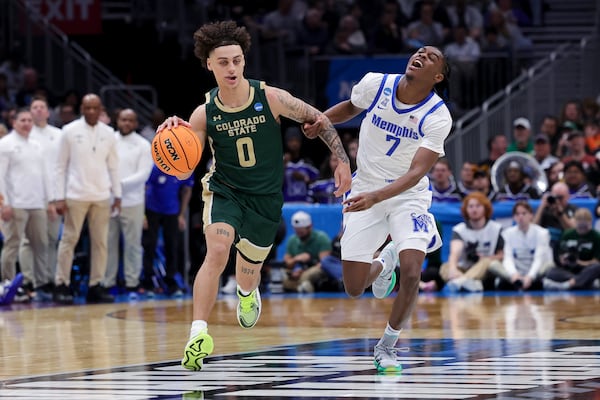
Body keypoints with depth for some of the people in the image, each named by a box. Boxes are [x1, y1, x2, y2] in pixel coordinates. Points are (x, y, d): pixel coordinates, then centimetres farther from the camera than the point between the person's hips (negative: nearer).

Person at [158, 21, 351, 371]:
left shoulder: (272, 99, -15)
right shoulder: (204, 114, -13)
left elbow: (319, 120, -1)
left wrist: (342, 159, -1)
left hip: (266, 198, 1)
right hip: (224, 191, -1)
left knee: (250, 269, 16)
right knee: (217, 250, -28)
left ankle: (247, 294, 57)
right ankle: (199, 334, -29)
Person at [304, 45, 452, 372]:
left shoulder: (437, 117, -20)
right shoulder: (375, 84, -11)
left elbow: (417, 171, -28)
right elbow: (351, 107, 13)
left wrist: (376, 197, -42)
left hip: (408, 195, -2)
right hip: (364, 191, 3)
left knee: (411, 273, -24)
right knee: (354, 288, 0)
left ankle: (387, 346, -1)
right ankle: (383, 263, 38)